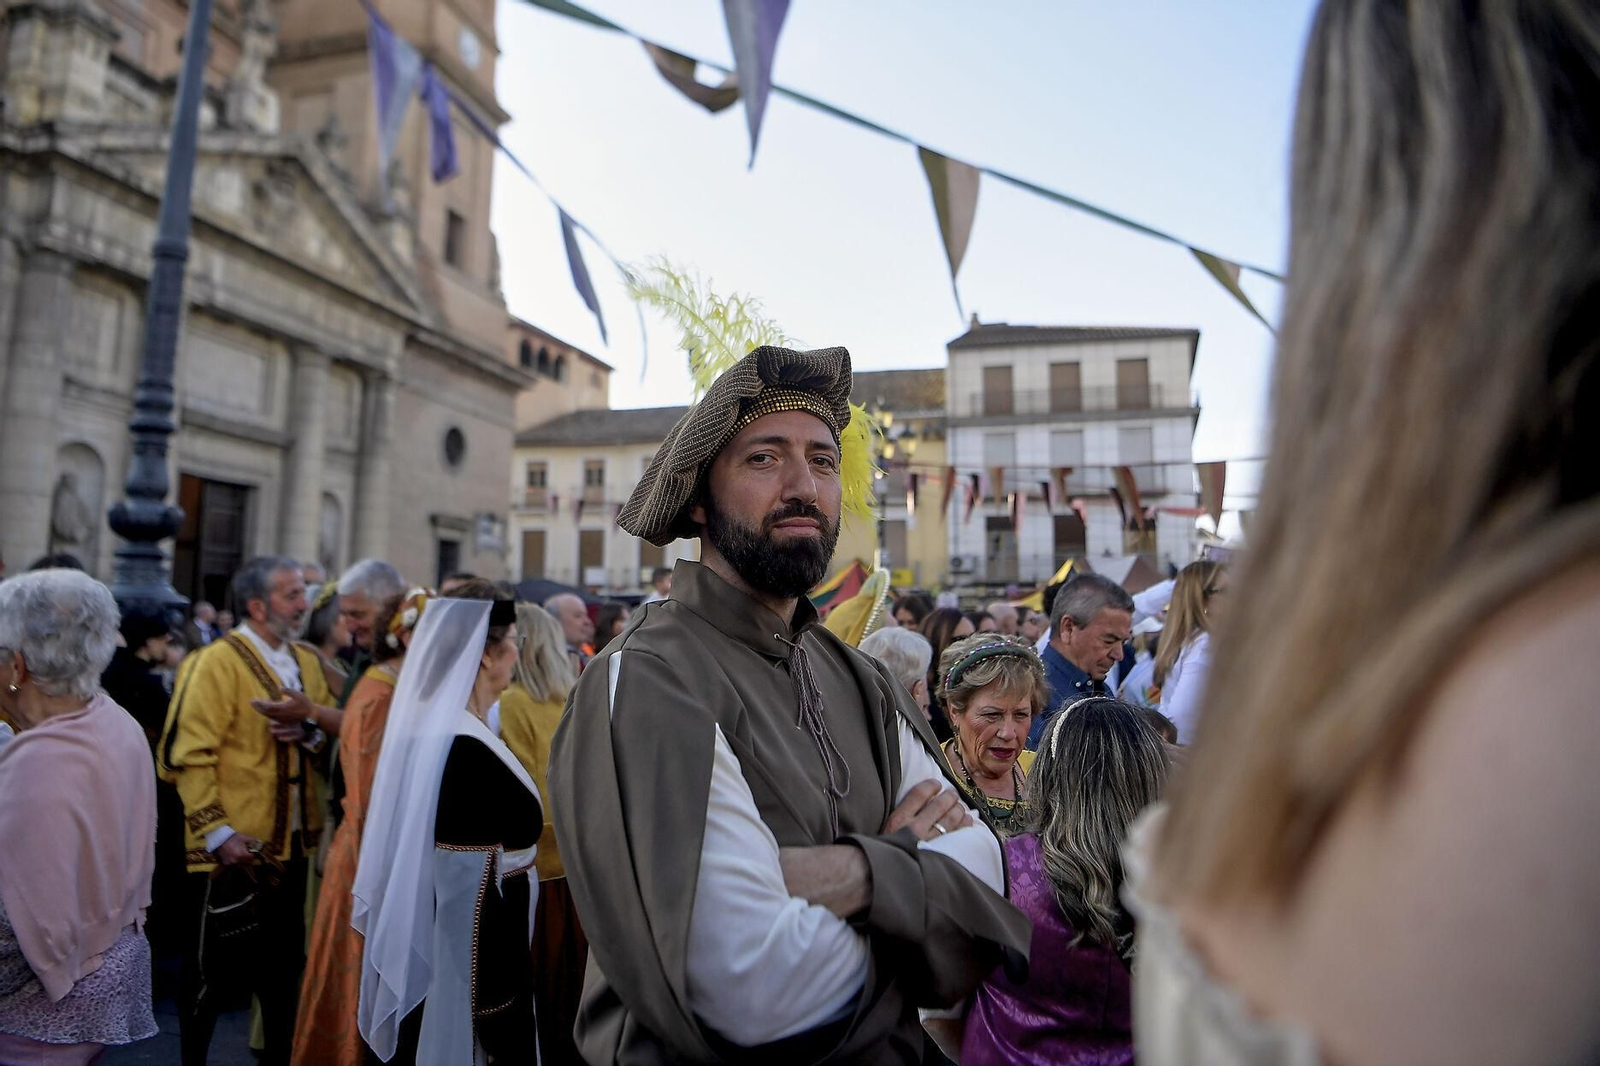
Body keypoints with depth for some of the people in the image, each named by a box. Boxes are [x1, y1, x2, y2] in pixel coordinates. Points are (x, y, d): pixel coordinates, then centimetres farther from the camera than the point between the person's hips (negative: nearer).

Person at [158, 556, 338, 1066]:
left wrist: (309, 729, -10)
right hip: (234, 850, -6)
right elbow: (188, 754, -15)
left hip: (291, 845, 6)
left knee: (283, 966, 16)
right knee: (217, 970, 8)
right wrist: (217, 831, -19)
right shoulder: (218, 661, -11)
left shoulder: (307, 662, 10)